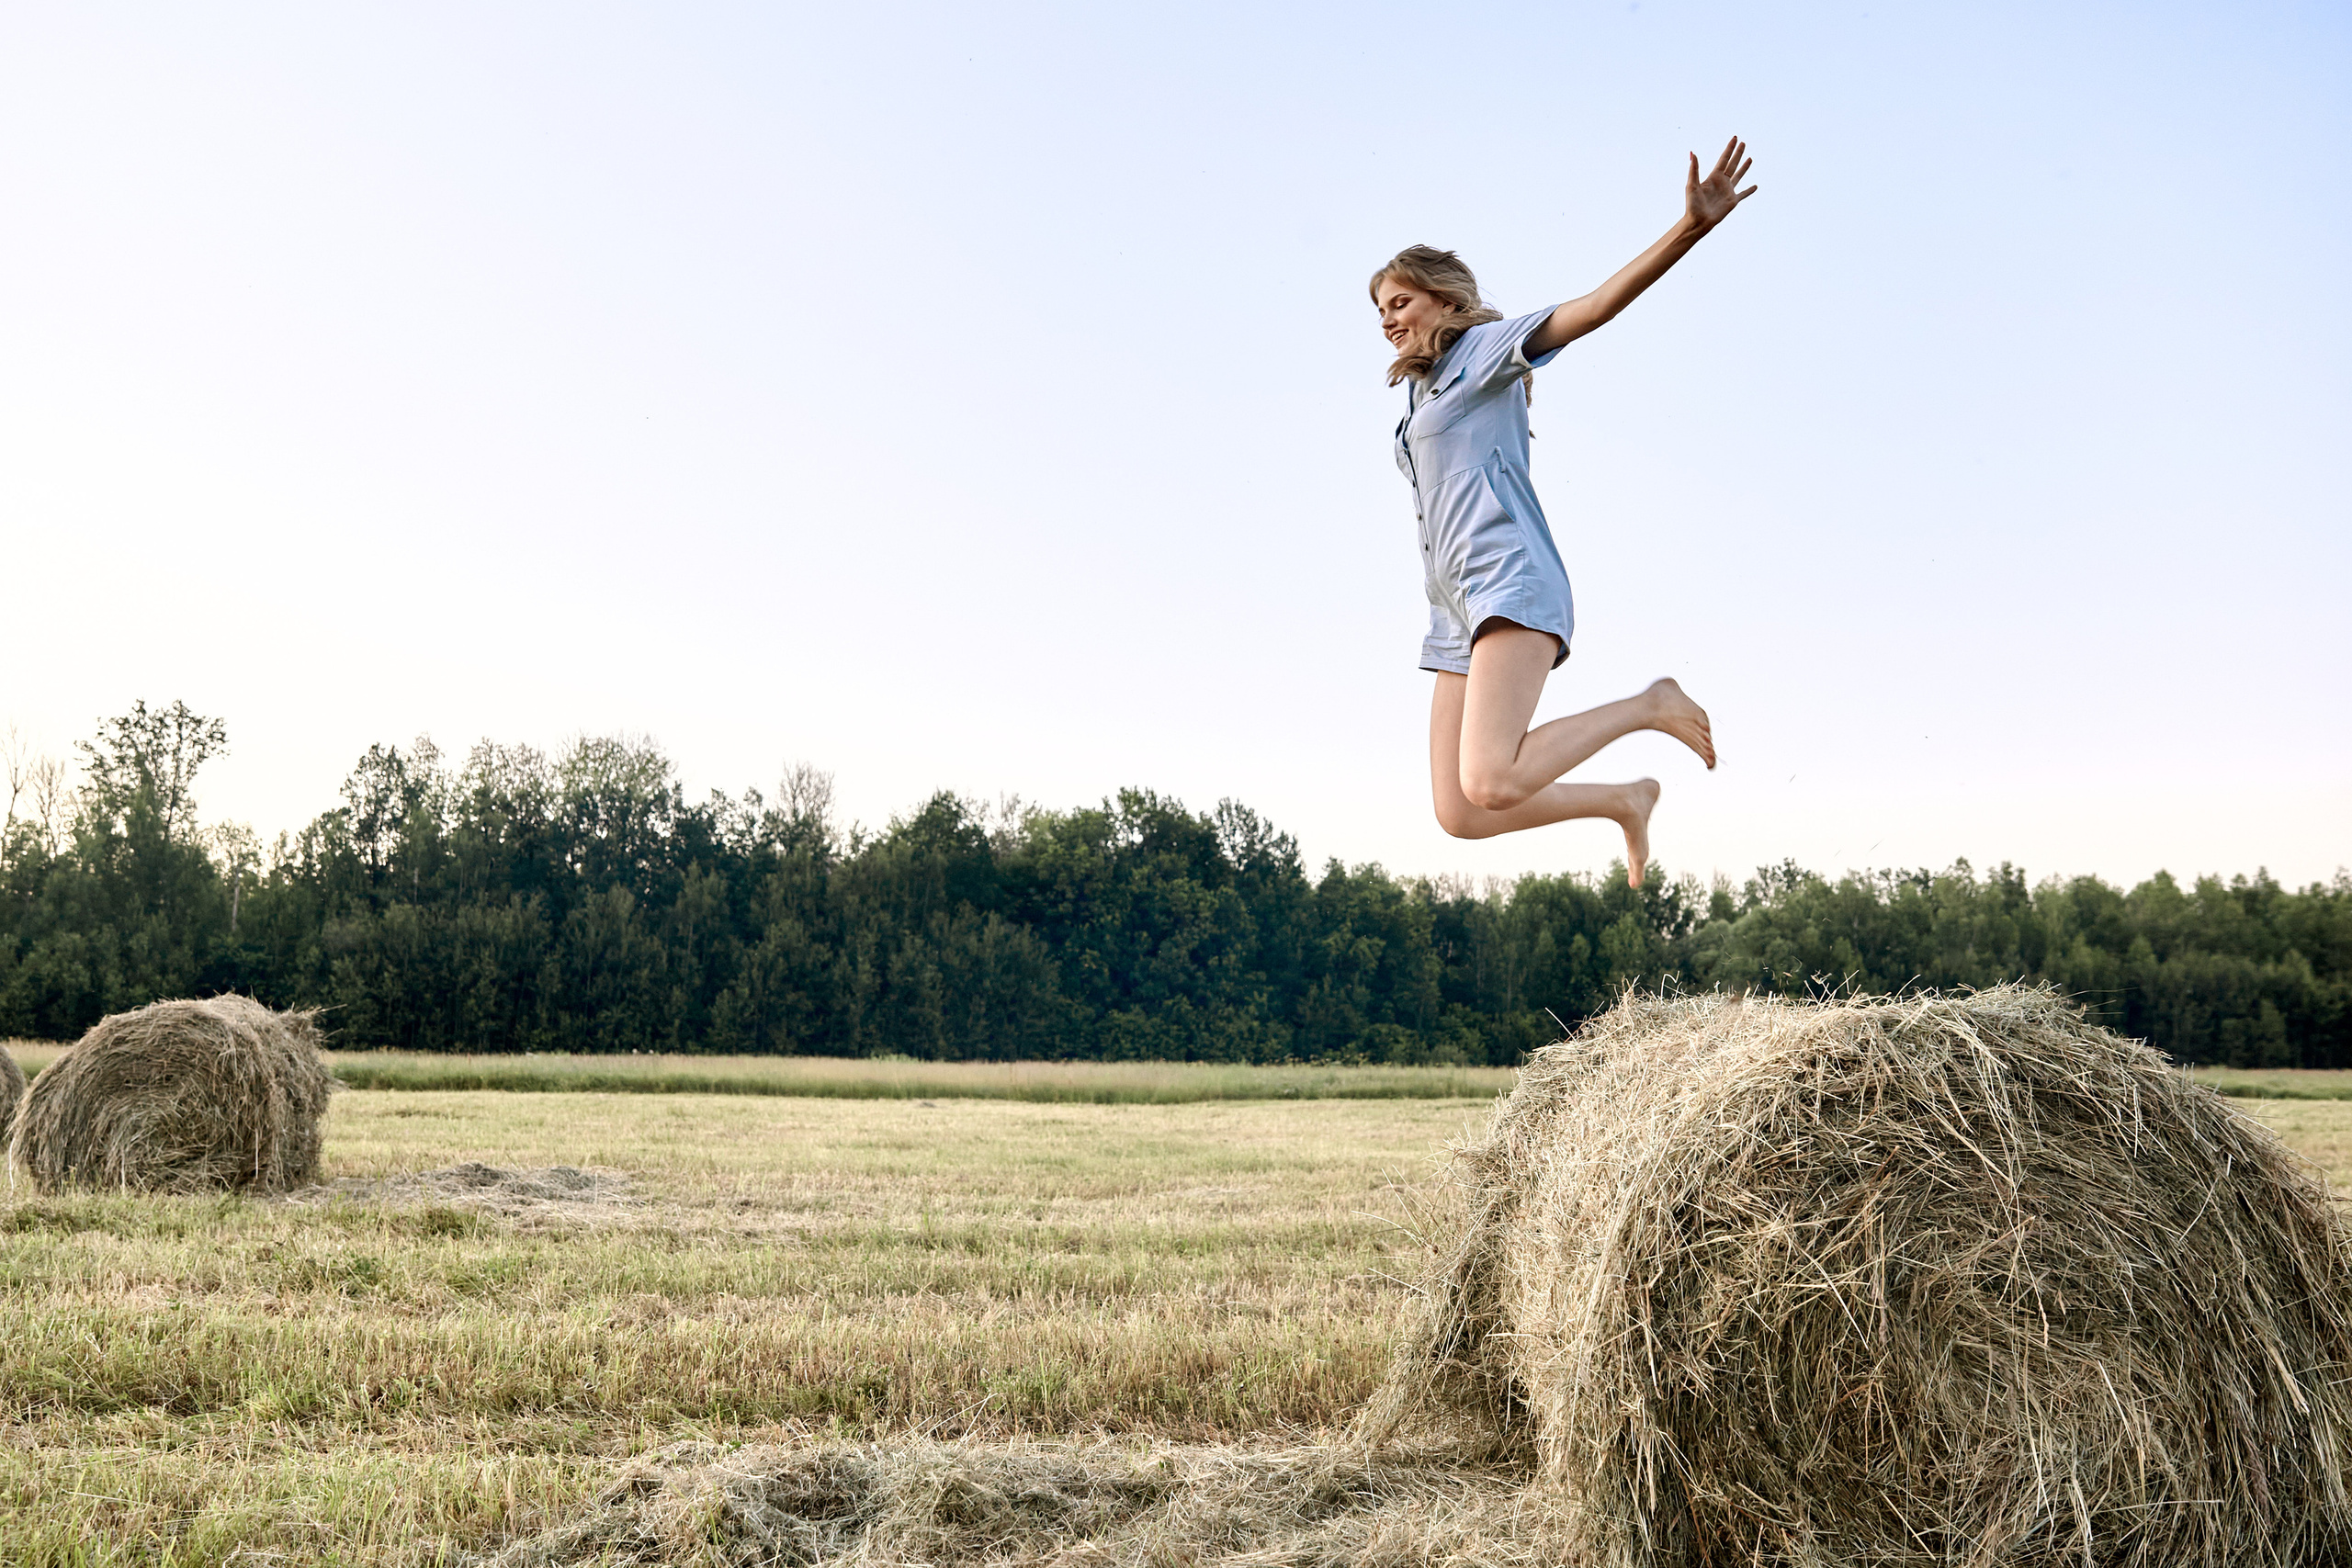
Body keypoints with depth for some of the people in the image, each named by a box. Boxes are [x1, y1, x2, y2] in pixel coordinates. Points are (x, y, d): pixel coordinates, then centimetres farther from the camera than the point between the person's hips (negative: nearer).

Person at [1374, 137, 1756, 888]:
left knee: (1490, 784, -26)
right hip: (1457, 614, 8)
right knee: (1459, 815, 0)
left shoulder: (1486, 347, 5)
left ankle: (1651, 707, -4)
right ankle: (1626, 800, 19)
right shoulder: (1420, 392, 28)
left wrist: (1692, 227, -22)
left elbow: (1594, 305, -9)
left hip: (1510, 586, -8)